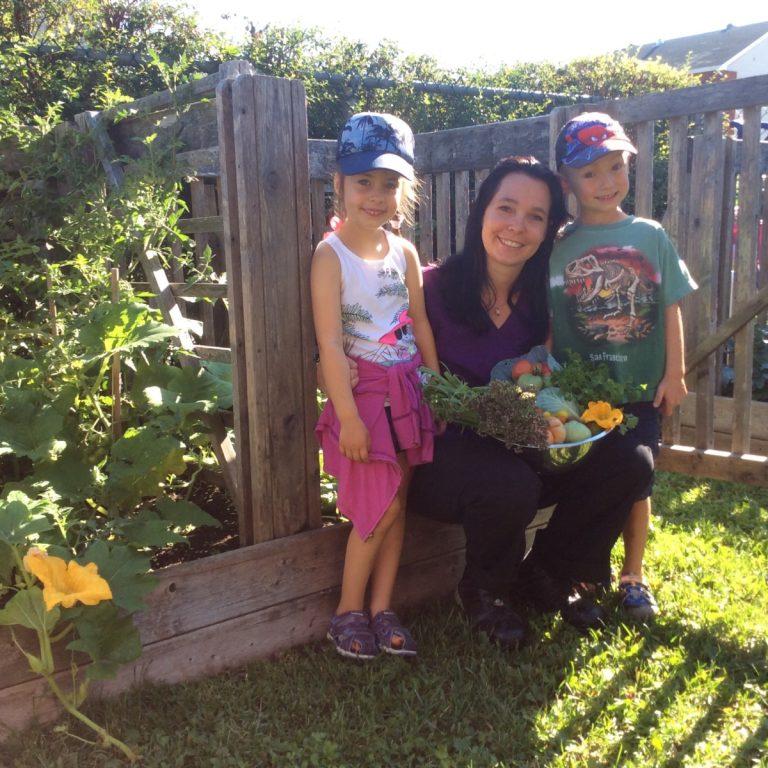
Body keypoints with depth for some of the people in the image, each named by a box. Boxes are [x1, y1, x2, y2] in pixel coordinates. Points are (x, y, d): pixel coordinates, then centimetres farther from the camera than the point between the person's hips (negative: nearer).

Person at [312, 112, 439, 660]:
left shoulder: (405, 252, 8)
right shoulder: (331, 254, -9)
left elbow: (421, 324, 11)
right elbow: (330, 342, -14)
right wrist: (348, 416, -18)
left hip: (408, 390, 6)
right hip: (362, 391, -5)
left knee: (396, 506, 8)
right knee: (383, 506, -6)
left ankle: (382, 609, 19)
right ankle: (348, 611, 13)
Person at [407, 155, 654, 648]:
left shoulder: (542, 301, 4)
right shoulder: (434, 287, -11)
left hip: (518, 447, 5)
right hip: (442, 450, -5)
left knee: (625, 467, -12)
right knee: (512, 486, -36)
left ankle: (547, 577, 12)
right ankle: (483, 593, -1)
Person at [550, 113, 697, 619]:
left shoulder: (650, 237, 1)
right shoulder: (559, 246, -3)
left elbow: (670, 308, 3)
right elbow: (544, 323, -3)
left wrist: (674, 373, 0)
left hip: (641, 389, 1)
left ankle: (633, 578, 30)